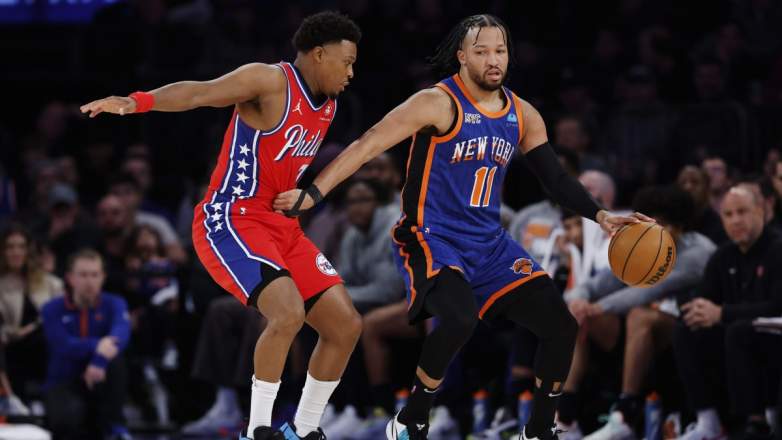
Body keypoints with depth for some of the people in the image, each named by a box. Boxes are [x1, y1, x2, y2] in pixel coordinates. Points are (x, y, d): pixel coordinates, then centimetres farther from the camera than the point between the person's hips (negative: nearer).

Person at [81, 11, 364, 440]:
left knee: (346, 324, 4)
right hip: (230, 222, -9)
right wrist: (138, 102, -44)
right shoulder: (270, 81, -15)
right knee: (288, 313, -29)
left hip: (282, 226, 9)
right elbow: (200, 92, -29)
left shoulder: (328, 105, 12)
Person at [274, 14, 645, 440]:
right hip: (431, 240, -7)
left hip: (489, 243, 7)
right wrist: (312, 194, -22)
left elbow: (555, 177, 14)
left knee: (562, 325, -2)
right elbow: (367, 146, -17)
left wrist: (600, 216, 0)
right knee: (459, 317, -34)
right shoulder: (439, 103, -13)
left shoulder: (523, 115, 7)